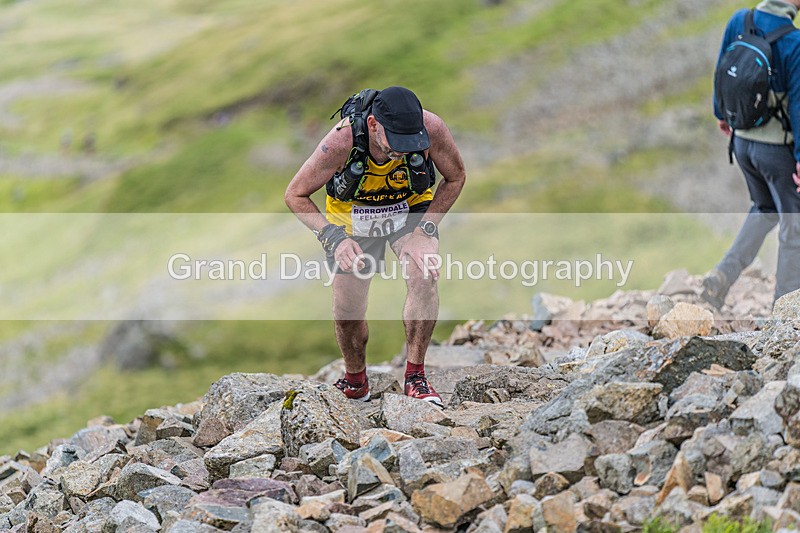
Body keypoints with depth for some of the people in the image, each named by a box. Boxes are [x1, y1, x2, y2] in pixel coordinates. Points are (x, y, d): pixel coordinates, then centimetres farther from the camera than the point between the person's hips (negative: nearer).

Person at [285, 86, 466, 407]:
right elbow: (295, 195, -21)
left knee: (424, 277, -27)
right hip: (352, 217, 0)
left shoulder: (432, 129, -33)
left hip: (412, 210, 0)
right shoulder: (341, 141, -37)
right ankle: (355, 380, 31)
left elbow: (455, 178, -11)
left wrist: (424, 229, -21)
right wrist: (334, 237, -34)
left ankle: (415, 375, -15)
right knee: (347, 313, 2)